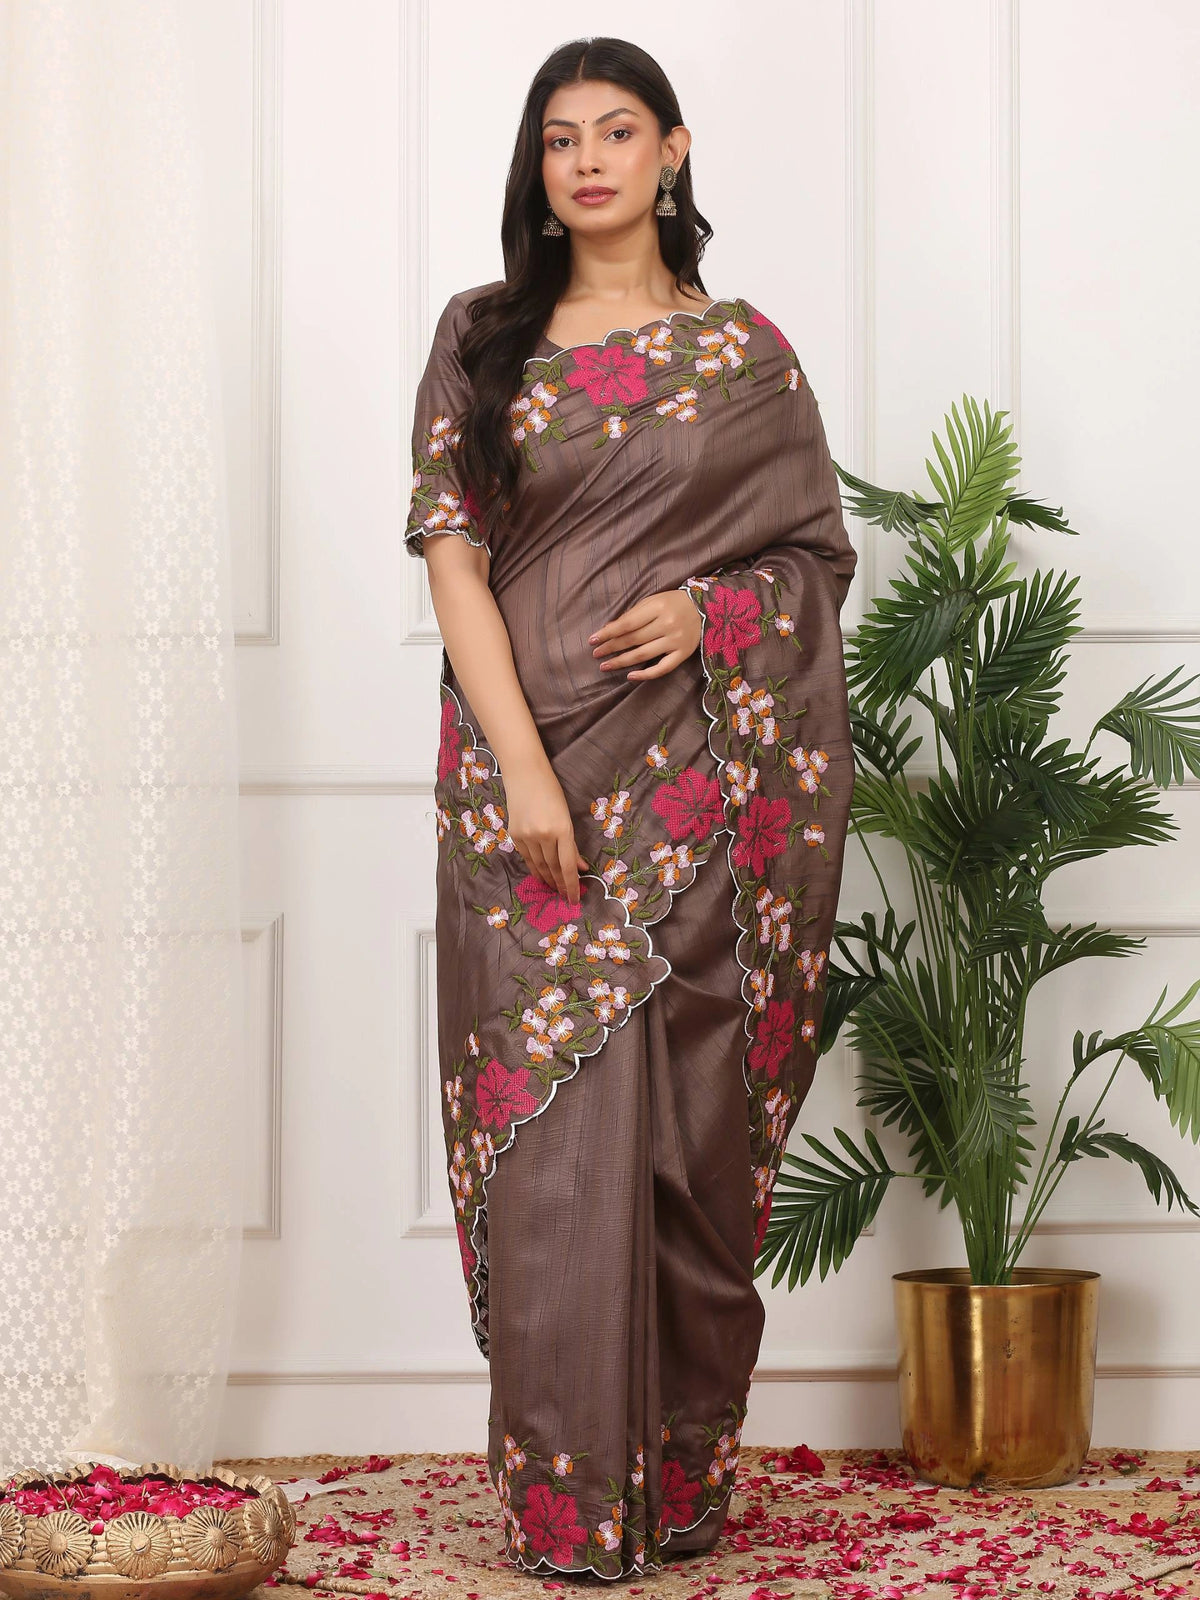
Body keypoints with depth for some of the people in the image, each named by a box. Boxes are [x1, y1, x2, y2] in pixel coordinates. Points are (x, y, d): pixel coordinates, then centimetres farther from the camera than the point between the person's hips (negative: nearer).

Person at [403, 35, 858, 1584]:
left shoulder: (747, 353, 10)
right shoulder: (482, 339, 8)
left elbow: (820, 551, 13)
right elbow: (453, 551, -1)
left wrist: (708, 606, -9)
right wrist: (522, 763, -12)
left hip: (708, 772, 1)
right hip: (532, 769, 0)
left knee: (693, 1126, 2)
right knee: (554, 1120, -4)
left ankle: (686, 1475, 14)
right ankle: (570, 1498, 2)